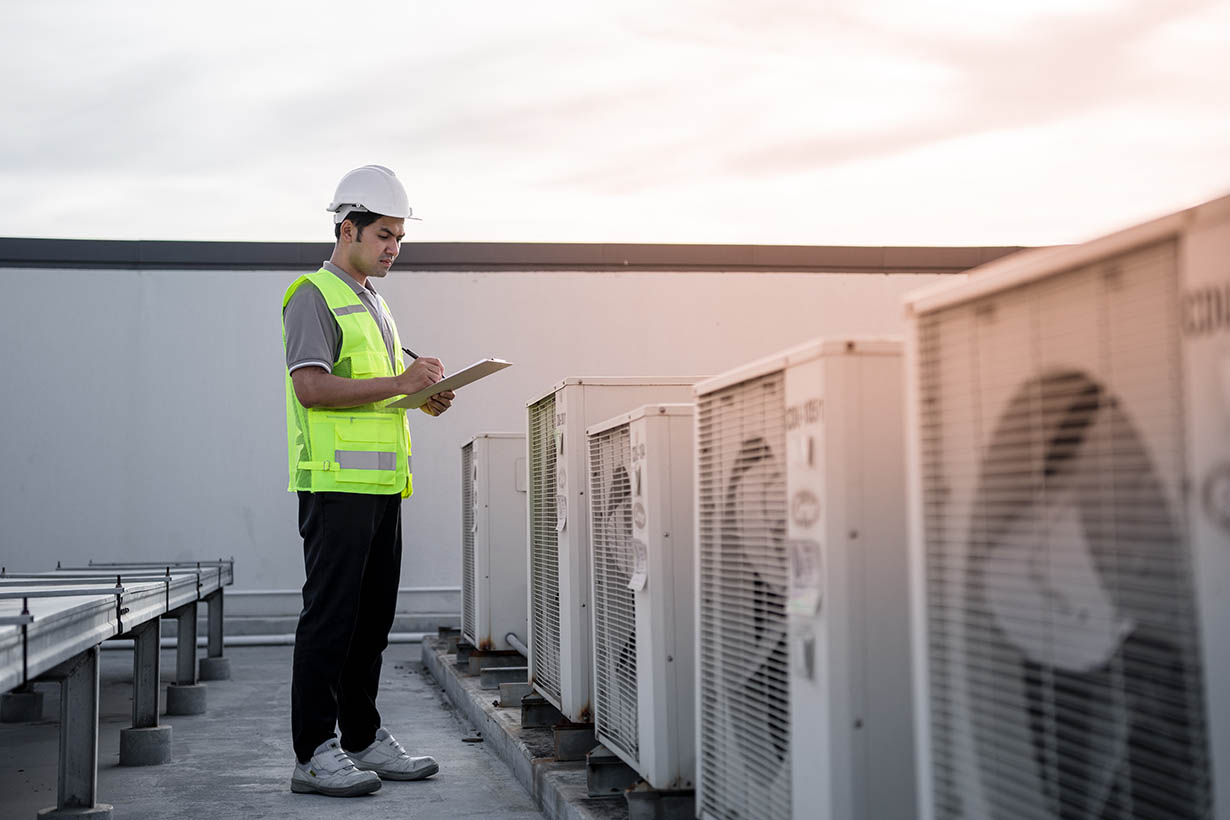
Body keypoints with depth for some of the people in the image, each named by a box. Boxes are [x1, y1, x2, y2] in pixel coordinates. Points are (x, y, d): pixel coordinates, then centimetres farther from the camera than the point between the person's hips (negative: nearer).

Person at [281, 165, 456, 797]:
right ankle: (314, 753, -2)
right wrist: (398, 383, -21)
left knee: (372, 616, 11)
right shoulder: (313, 295, -6)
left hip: (383, 482, 9)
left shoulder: (374, 304, 23)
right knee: (330, 615, -7)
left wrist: (426, 397, 9)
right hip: (336, 482, -9)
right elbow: (311, 388, -18)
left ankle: (364, 739, 20)